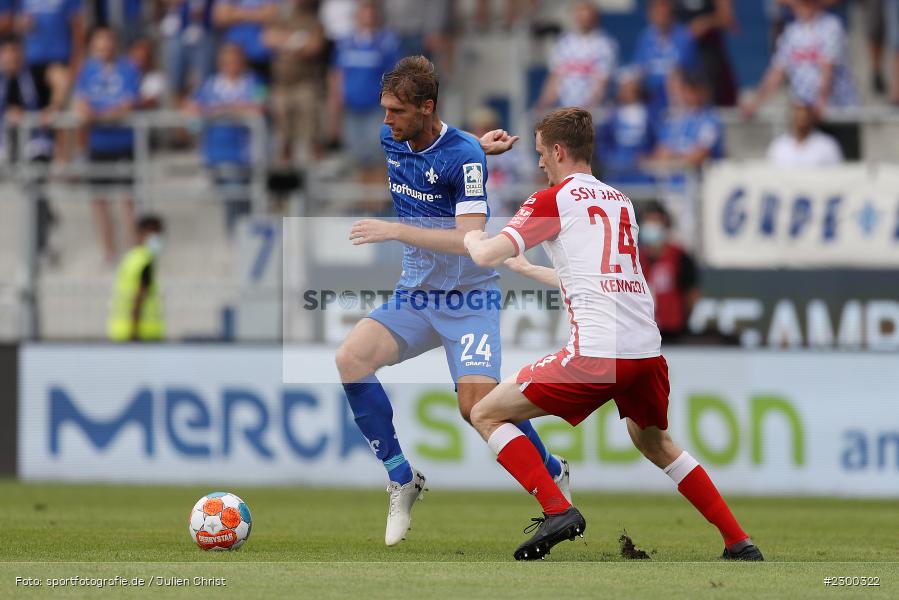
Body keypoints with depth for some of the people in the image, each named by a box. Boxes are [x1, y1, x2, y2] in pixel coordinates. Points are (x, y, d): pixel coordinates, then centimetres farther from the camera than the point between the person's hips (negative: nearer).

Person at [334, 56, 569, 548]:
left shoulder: (464, 156, -20)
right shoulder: (391, 139, 1)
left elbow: (471, 239, -28)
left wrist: (395, 231, -33)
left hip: (468, 297, -6)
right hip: (415, 293, 6)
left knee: (478, 404, -19)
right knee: (350, 359, -17)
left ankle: (553, 475, 10)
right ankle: (402, 481, -5)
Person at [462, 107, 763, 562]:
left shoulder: (552, 200, 2)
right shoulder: (620, 201, 22)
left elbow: (486, 256, -4)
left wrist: (472, 239, 20)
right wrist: (526, 268, 48)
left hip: (597, 352, -7)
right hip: (648, 349, 7)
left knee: (486, 415, 5)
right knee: (654, 442, 32)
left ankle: (557, 510, -11)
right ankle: (739, 542, 24)